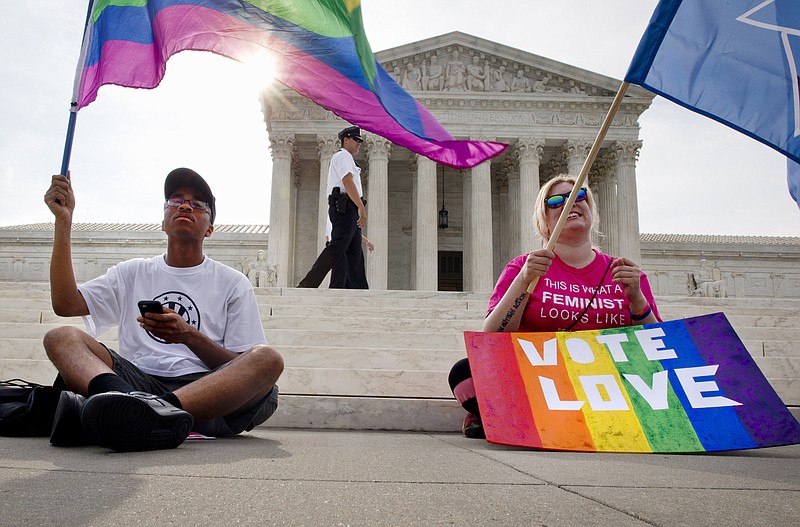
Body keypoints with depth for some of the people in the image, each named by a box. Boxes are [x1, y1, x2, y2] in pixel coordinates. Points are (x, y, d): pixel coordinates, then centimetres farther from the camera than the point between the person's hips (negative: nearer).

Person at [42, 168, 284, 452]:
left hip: (203, 387, -1)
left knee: (267, 359, -29)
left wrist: (189, 336, -12)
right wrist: (63, 220, 5)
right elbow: (64, 304, 7)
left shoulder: (233, 283, 15)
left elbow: (238, 368, 6)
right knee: (61, 337, -17)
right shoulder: (133, 272, 22)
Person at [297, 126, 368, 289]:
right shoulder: (342, 156, -1)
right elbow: (348, 182, -16)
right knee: (336, 249, -18)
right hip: (345, 208, -11)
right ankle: (307, 285, -20)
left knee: (354, 253, 5)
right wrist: (361, 207, -24)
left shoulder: (346, 159, 31)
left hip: (349, 211, 11)